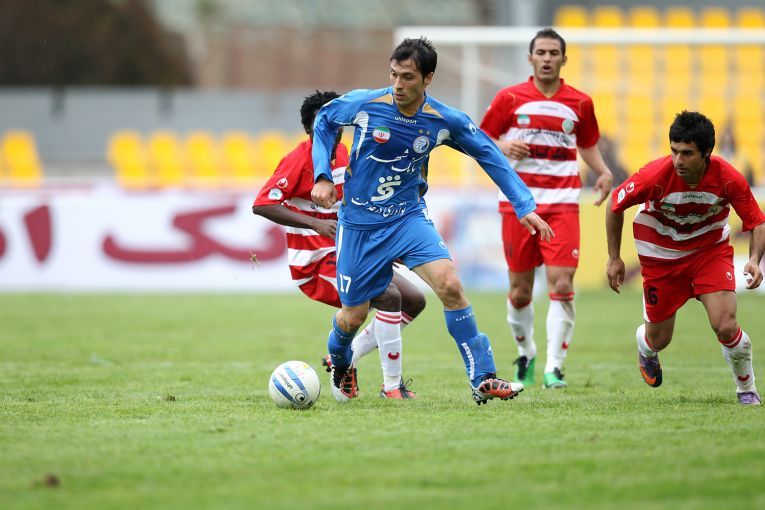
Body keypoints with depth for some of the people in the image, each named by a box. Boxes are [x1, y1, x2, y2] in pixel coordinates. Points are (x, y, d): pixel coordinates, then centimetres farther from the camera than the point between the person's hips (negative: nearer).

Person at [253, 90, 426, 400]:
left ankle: (345, 360, 10)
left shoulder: (343, 153, 8)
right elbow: (261, 205, -25)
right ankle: (392, 386, -17)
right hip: (315, 265, -9)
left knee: (414, 301, 7)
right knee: (390, 296, -25)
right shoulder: (299, 160, -16)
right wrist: (315, 224, -31)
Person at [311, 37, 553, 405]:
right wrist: (322, 176, -4)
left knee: (450, 285, -22)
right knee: (354, 316, 5)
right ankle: (338, 361, 43)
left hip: (408, 216, 1)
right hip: (359, 223, -1)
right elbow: (323, 121, 5)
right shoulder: (364, 104, -15)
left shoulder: (445, 121, -11)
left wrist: (524, 206, -2)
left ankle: (483, 380, -15)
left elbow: (489, 155, 2)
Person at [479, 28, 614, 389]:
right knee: (520, 289, 5)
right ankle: (526, 354, 29)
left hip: (562, 203, 0)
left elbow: (588, 145, 21)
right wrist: (503, 147, -14)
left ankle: (554, 368, -11)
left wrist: (603, 172, 2)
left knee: (562, 284, -14)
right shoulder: (509, 98, 3)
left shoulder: (580, 103, 8)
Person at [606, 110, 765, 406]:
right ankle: (644, 345, 50)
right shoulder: (655, 176, -28)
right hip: (662, 257, 0)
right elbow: (615, 205, -10)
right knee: (659, 340, 9)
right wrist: (614, 259, -6)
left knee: (726, 328, -19)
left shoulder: (729, 179, -26)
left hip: (711, 251, 0)